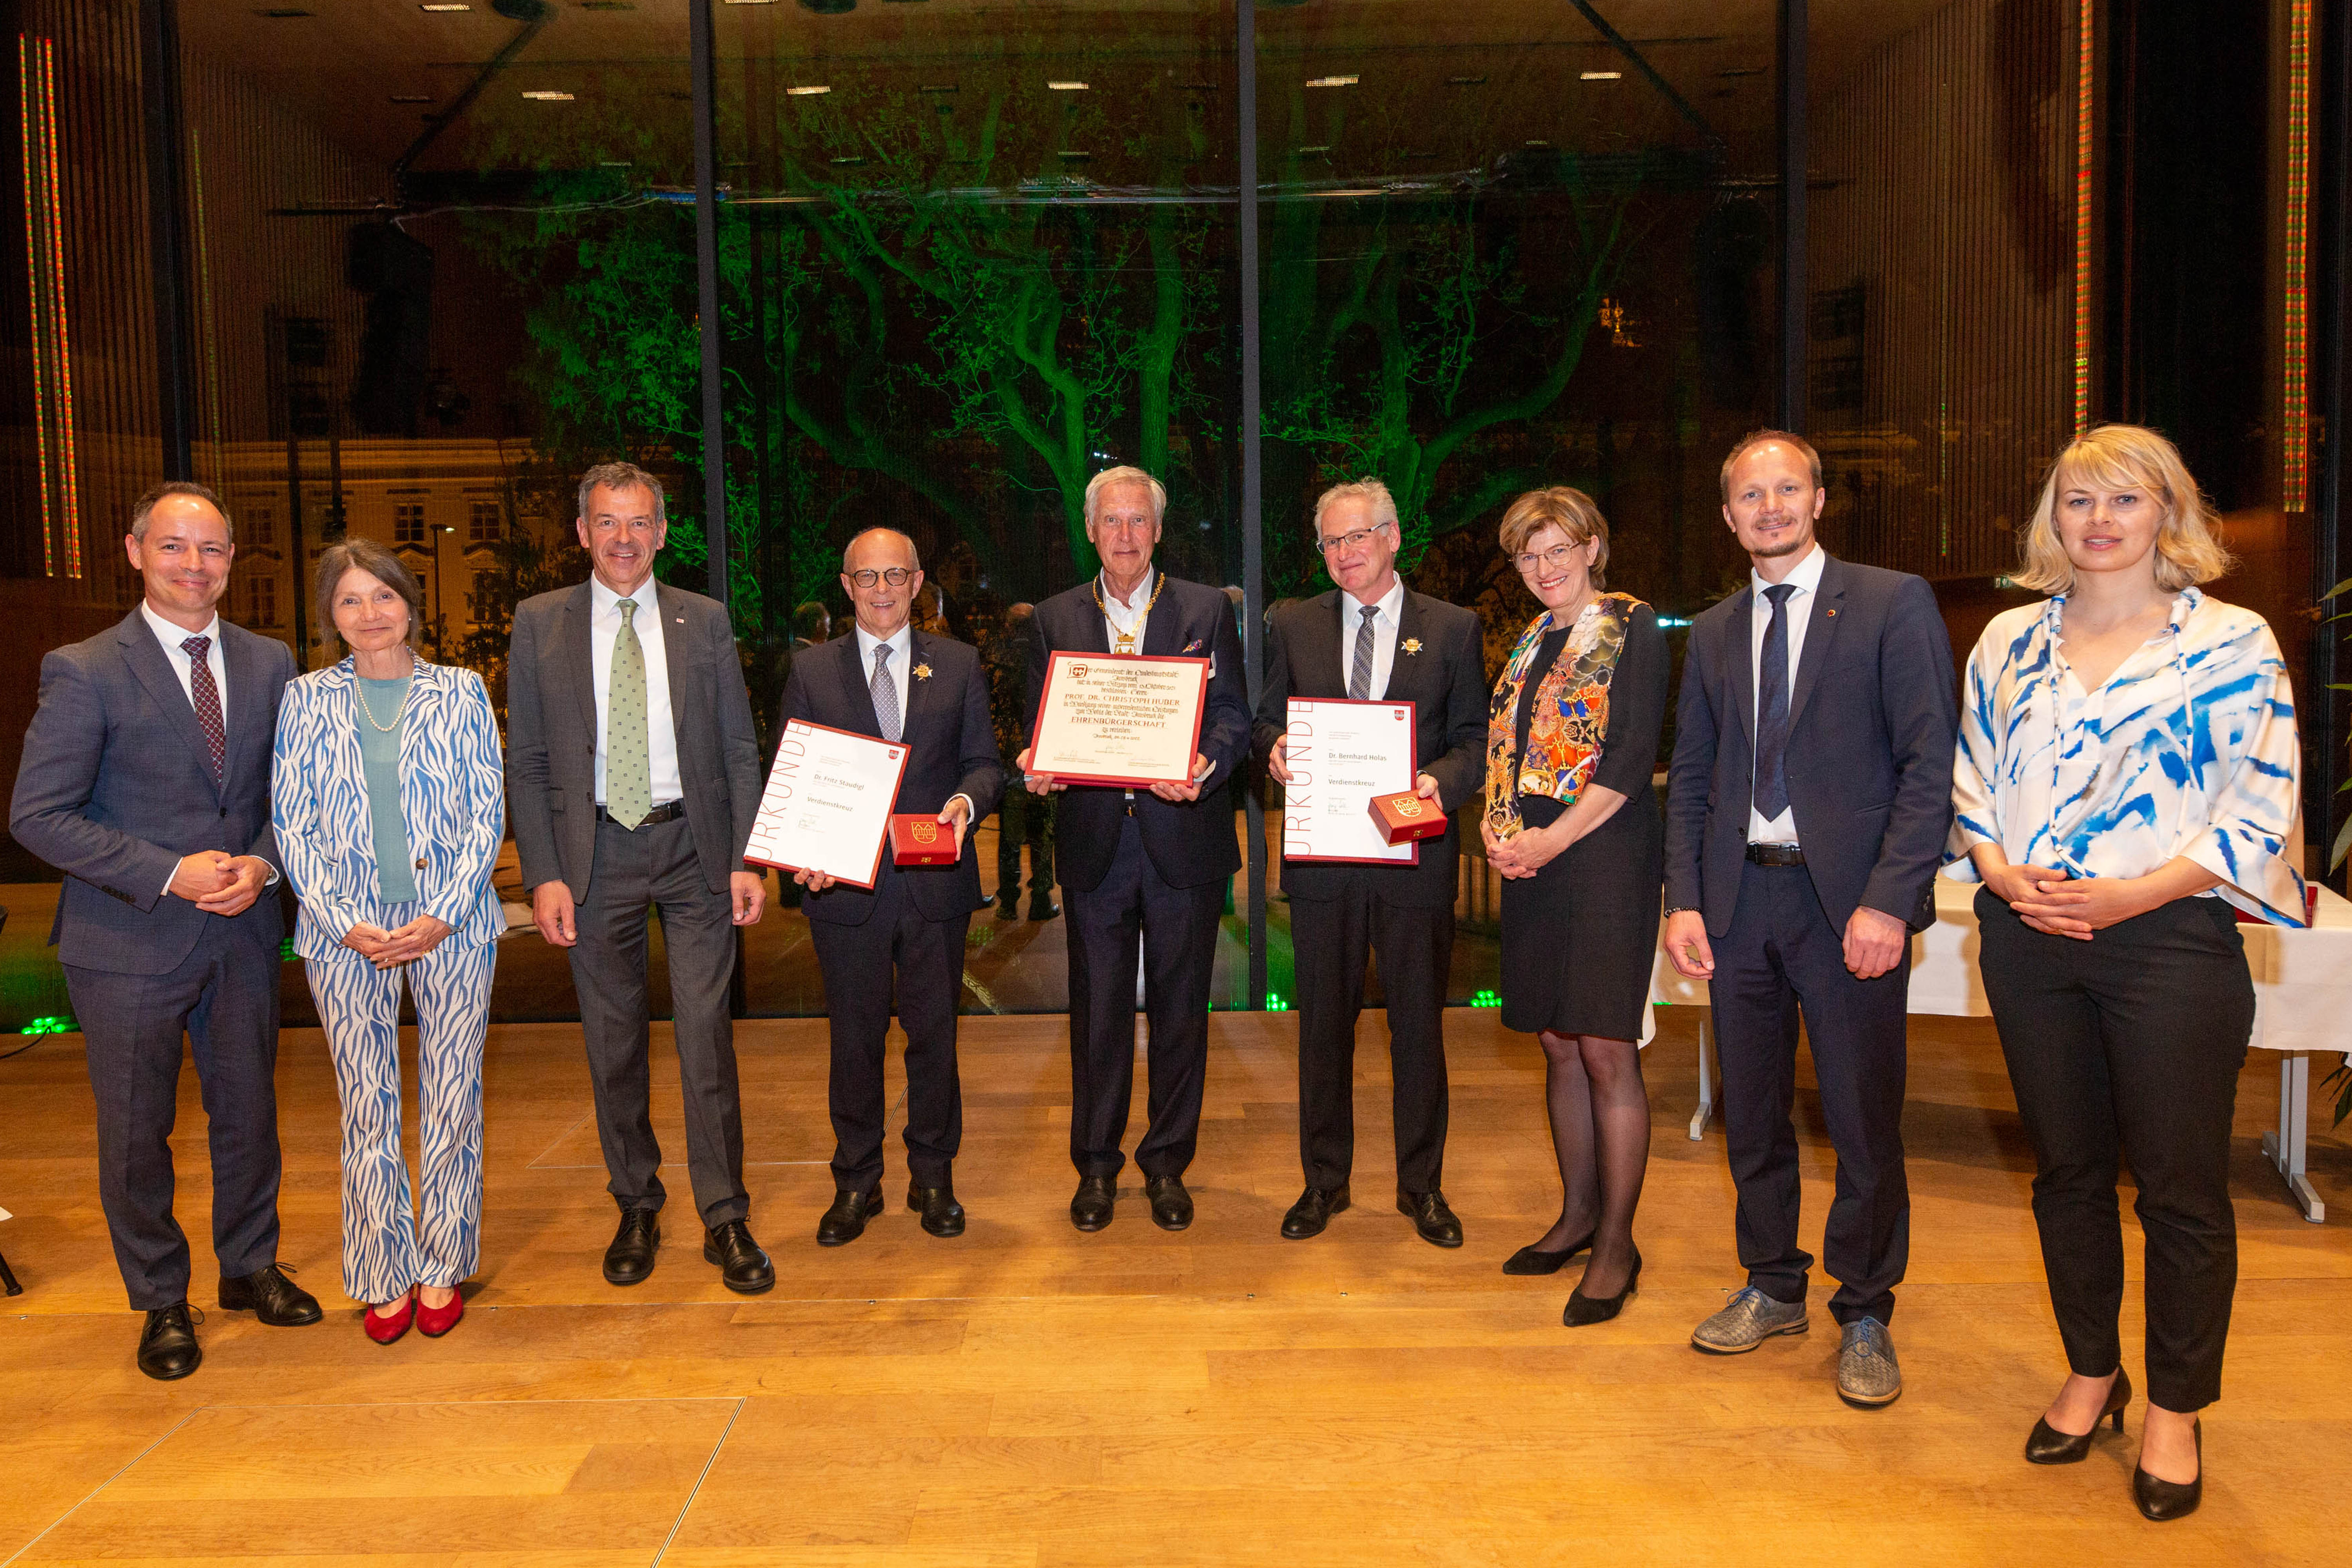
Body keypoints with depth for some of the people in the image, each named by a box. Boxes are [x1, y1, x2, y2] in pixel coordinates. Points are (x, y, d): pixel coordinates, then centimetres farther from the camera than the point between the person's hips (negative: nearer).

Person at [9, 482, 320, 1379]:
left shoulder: (270, 664, 4)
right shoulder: (85, 672, -9)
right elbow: (38, 814, -12)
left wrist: (263, 864, -10)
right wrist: (169, 874, -19)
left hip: (244, 933, 4)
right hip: (129, 943, -4)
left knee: (250, 1112, 15)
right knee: (136, 1132, 8)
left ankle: (250, 1266, 36)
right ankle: (160, 1302, 27)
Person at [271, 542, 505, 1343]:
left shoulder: (460, 692, 4)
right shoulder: (308, 700, 6)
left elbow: (488, 811, 2)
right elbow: (292, 823, 4)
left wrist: (443, 915, -9)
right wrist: (344, 921, -8)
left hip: (452, 922, 0)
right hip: (348, 929, 1)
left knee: (452, 1096, 5)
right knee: (366, 1104, 6)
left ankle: (442, 1269, 20)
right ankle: (384, 1276, 19)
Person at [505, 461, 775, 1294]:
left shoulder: (705, 621, 5)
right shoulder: (540, 624, 4)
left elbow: (740, 749, 5)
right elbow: (526, 762, 3)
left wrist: (747, 860, -3)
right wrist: (543, 874, -6)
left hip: (693, 848, 0)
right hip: (595, 851, 1)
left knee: (706, 1035, -1)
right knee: (612, 1040, 9)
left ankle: (726, 1220, 10)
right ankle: (636, 1209, 25)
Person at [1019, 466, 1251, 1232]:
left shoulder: (1207, 609, 5)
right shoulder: (1054, 618, 9)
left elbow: (1233, 714, 0)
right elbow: (1039, 724, 8)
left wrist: (1206, 764, -21)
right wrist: (1038, 765, -14)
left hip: (1183, 834, -1)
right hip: (1094, 838, 1)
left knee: (1179, 1010, 7)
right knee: (1098, 1010, 7)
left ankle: (1167, 1164, 22)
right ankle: (1096, 1165, 21)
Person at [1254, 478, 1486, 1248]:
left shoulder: (1452, 628, 4)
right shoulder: (1294, 626, 8)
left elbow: (1475, 738, 3)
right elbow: (1268, 720, 12)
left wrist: (1441, 778, -17)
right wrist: (1277, 747, -11)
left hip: (1415, 852, -1)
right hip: (1321, 854, 1)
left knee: (1418, 1024, 7)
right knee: (1324, 1021, 10)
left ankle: (1422, 1184, 22)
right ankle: (1325, 1179, 24)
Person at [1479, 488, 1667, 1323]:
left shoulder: (1633, 629, -4)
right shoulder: (1531, 642, 17)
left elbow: (1631, 761, -12)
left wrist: (1551, 840, -14)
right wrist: (1498, 830, -2)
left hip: (1605, 857, -7)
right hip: (1530, 863, 7)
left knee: (1607, 1052, -6)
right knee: (1558, 1046, 11)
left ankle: (1617, 1241, 5)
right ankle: (1578, 1214, 24)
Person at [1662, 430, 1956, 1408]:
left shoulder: (1893, 604, -2)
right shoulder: (1713, 634, 13)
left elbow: (1931, 765, -8)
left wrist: (1888, 900, -16)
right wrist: (1683, 901, 3)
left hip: (1849, 902, -4)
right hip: (1740, 896, 5)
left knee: (1865, 1120, 3)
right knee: (1751, 1110, 13)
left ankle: (1864, 1317, 21)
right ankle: (1773, 1288, 30)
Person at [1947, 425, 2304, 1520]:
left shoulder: (2233, 643, -2)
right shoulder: (2008, 641, 10)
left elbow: (2261, 808, -6)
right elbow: (1970, 781, 13)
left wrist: (2131, 893, -16)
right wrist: (1999, 871, -6)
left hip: (2170, 939, -3)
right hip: (2029, 935, 4)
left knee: (2181, 1188, 5)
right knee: (2067, 1170, 14)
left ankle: (2174, 1411, 23)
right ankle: (2091, 1374, 32)